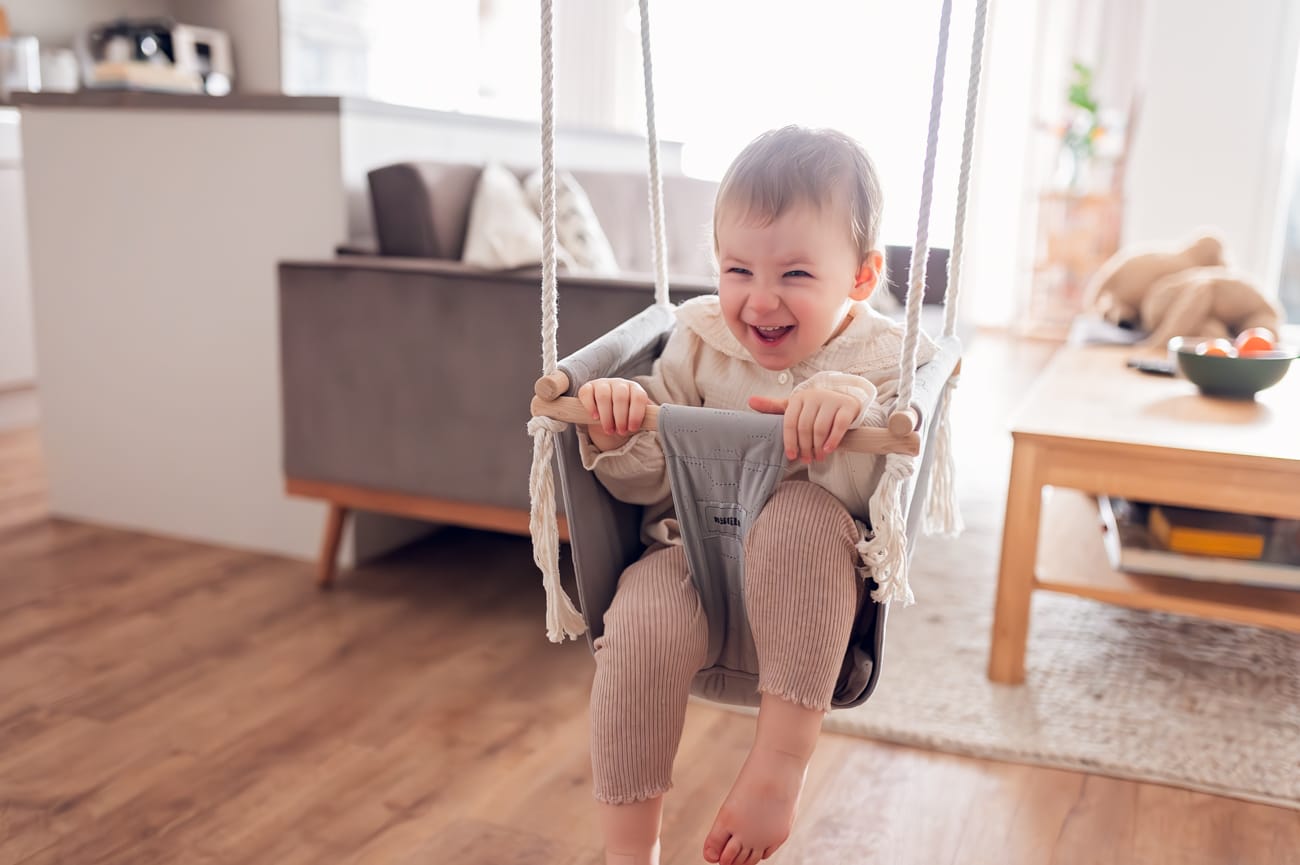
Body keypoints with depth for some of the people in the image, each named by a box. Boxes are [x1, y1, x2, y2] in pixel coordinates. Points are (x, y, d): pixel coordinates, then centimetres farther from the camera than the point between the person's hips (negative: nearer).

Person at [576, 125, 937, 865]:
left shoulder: (888, 362, -5)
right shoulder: (700, 341, 3)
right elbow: (649, 482, 3)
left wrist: (856, 408, -39)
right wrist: (619, 435, -20)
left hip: (811, 583, -2)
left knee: (803, 515, -35)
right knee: (643, 623, -30)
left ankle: (786, 750, -22)